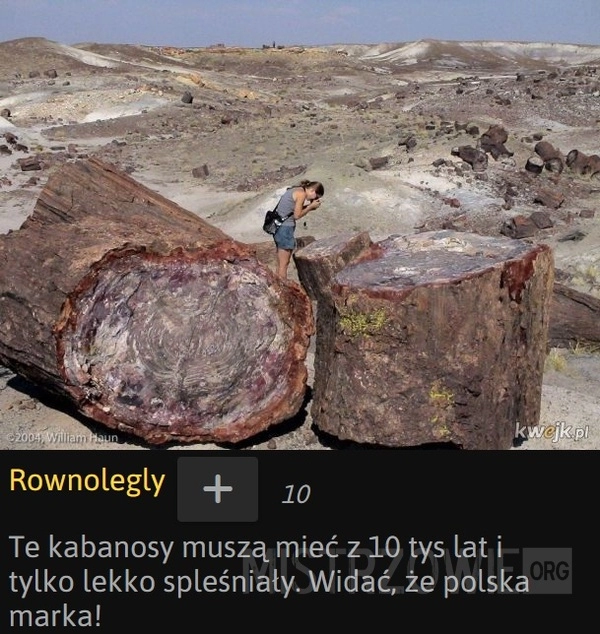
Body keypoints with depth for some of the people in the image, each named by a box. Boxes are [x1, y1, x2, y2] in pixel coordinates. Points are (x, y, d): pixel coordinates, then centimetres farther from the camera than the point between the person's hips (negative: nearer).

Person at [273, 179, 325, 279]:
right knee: (284, 263, -4)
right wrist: (311, 206, -3)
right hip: (285, 228, -10)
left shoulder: (296, 190, 14)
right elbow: (297, 215, -13)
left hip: (278, 226, 10)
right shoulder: (302, 194, -13)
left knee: (280, 263, 14)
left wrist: (310, 206, 8)